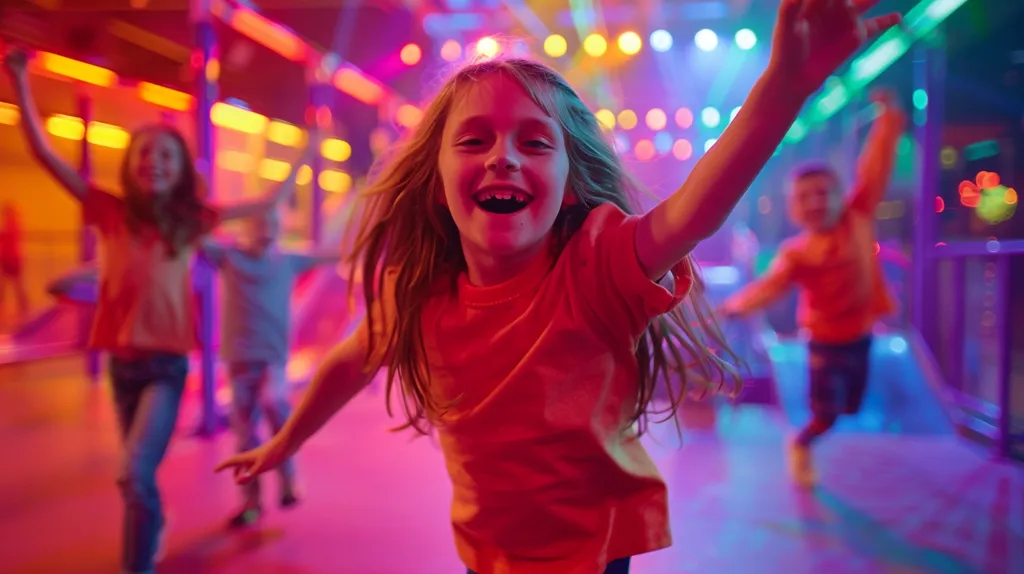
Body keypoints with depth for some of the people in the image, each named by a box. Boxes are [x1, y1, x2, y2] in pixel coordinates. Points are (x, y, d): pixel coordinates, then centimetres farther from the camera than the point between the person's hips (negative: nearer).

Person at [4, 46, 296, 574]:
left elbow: (265, 205, 7)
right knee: (138, 474, 19)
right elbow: (46, 155, -1)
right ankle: (155, 522, 49)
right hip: (123, 361, 2)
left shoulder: (190, 220, 0)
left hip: (168, 362, -2)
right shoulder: (111, 212, 1)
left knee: (135, 474, -19)